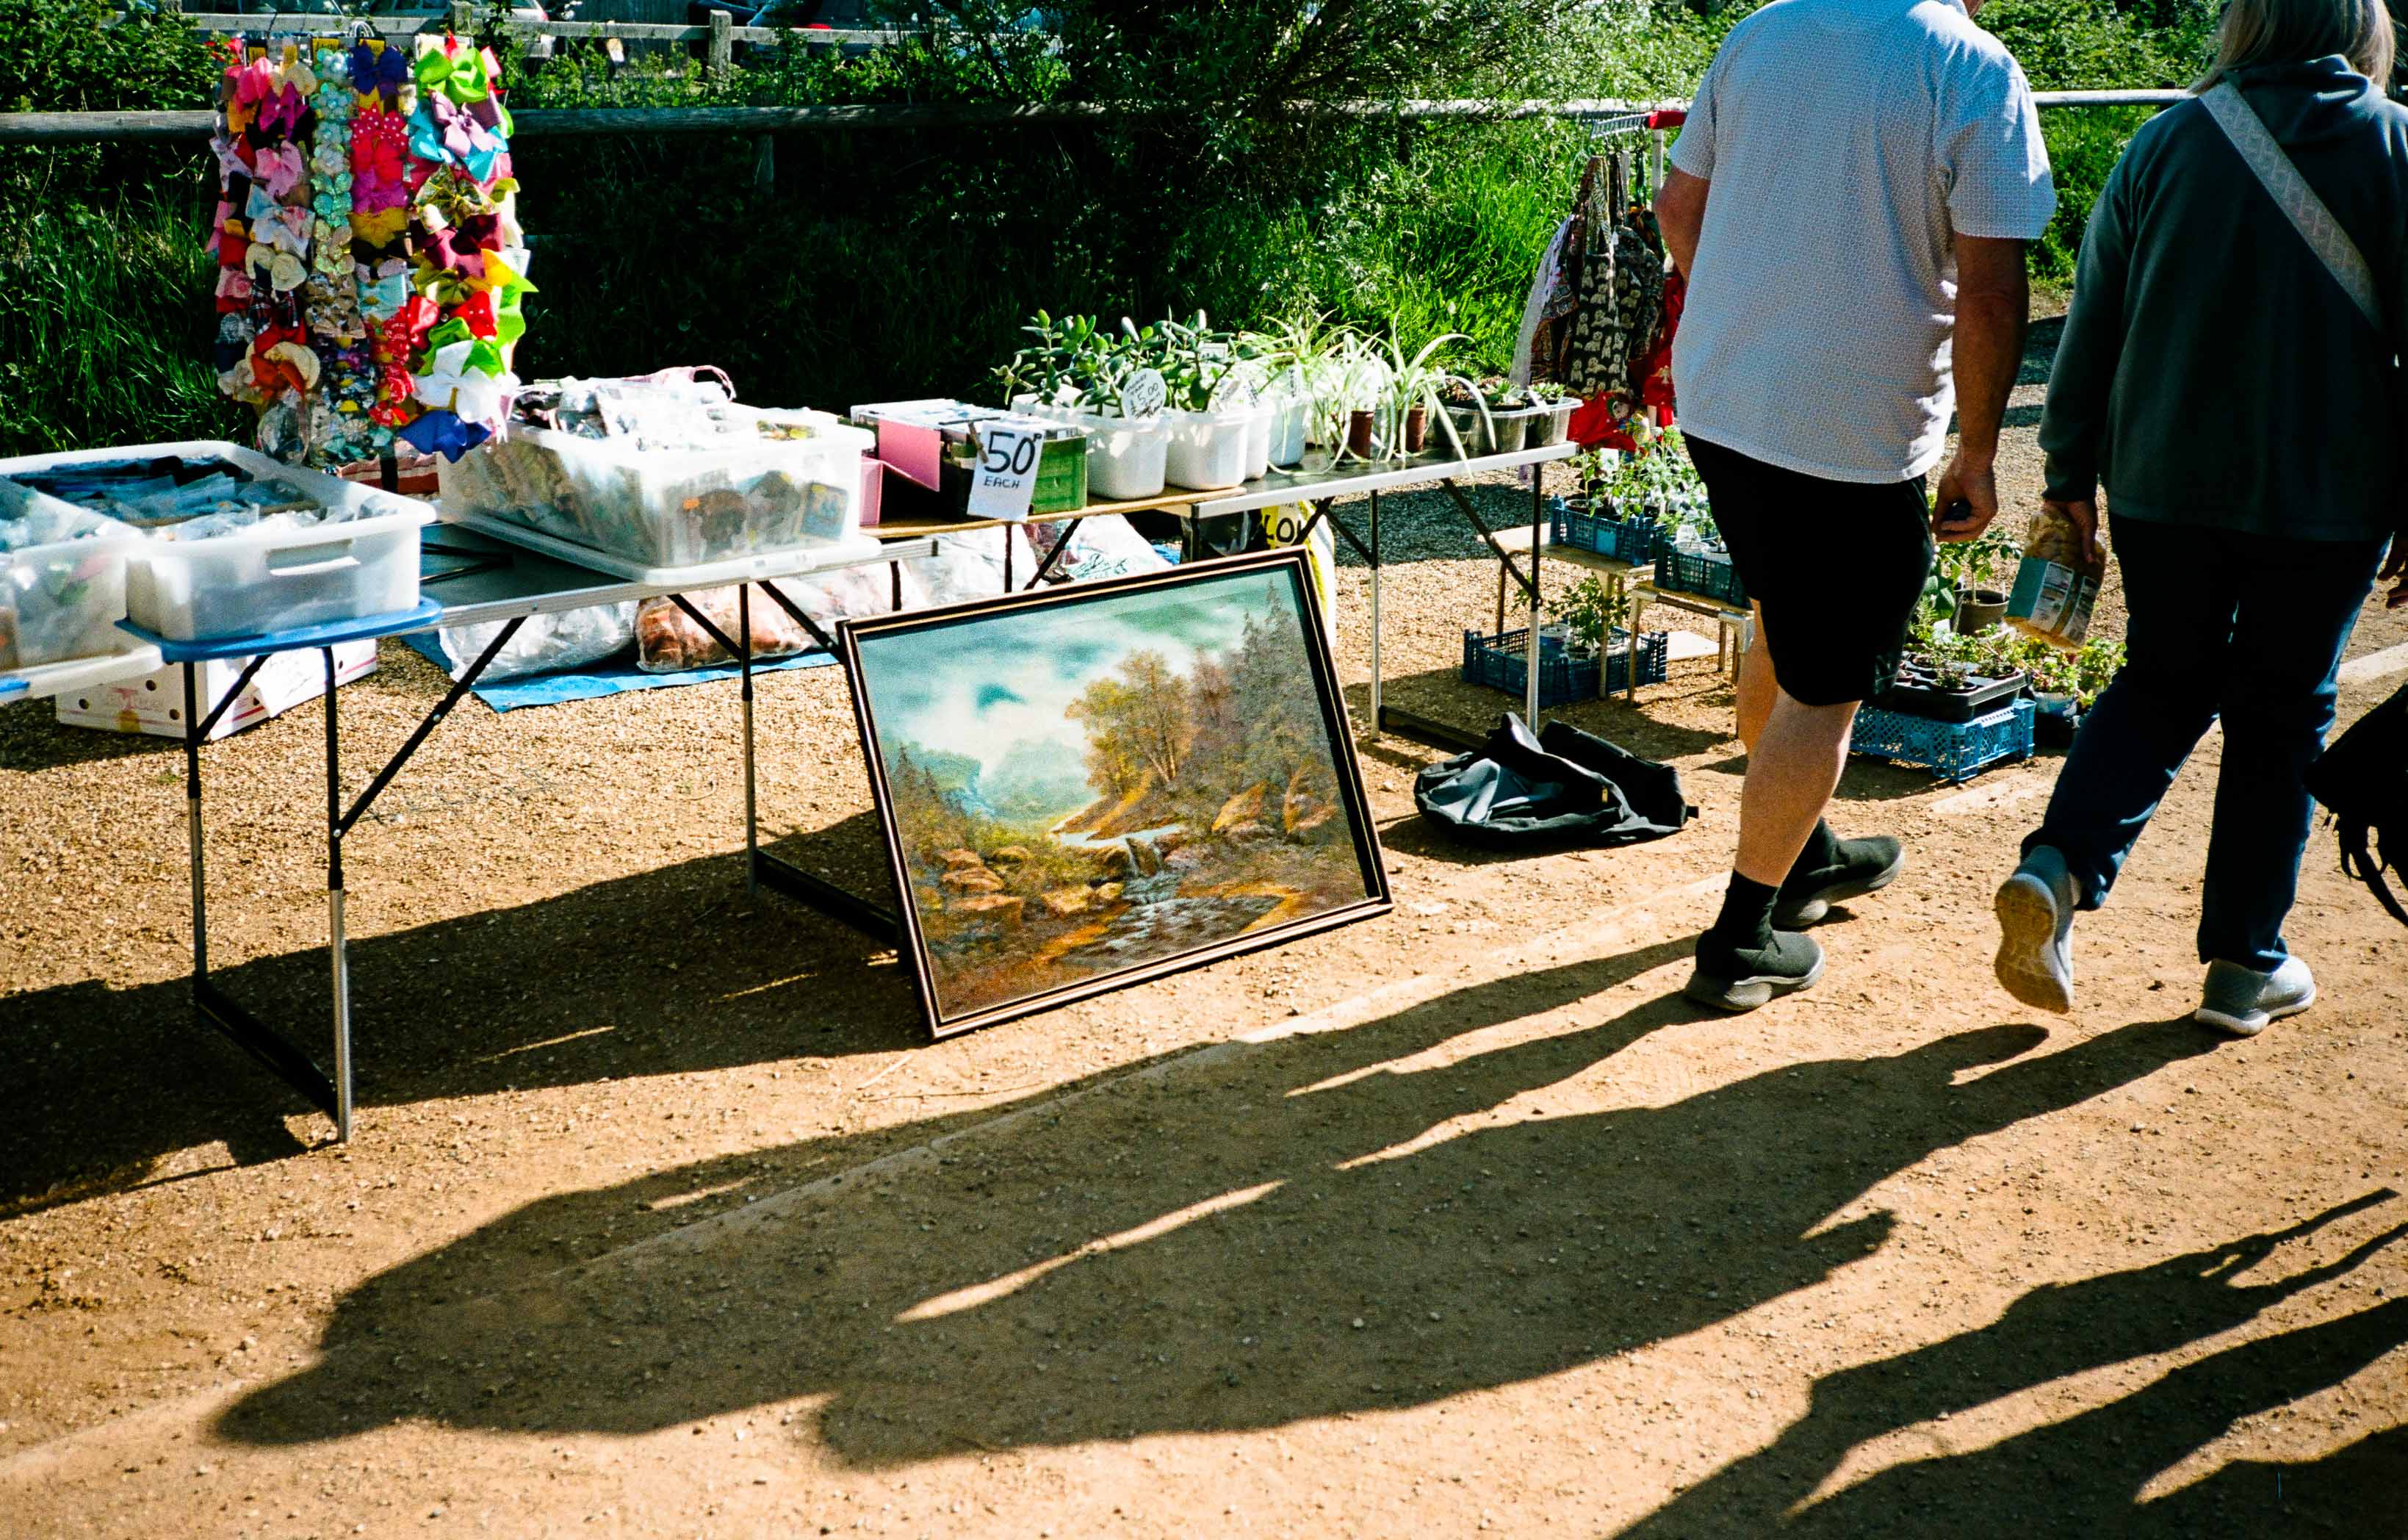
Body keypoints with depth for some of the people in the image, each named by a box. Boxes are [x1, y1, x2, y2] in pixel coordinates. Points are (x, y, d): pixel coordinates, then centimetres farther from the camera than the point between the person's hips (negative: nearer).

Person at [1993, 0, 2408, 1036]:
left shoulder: (2167, 141, 1)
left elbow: (2094, 321, 4)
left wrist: (2071, 473, 12)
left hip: (2163, 483, 2)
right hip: (2324, 490, -2)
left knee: (2162, 682, 17)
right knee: (2279, 716, 11)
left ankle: (2058, 867, -4)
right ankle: (2244, 966, 16)